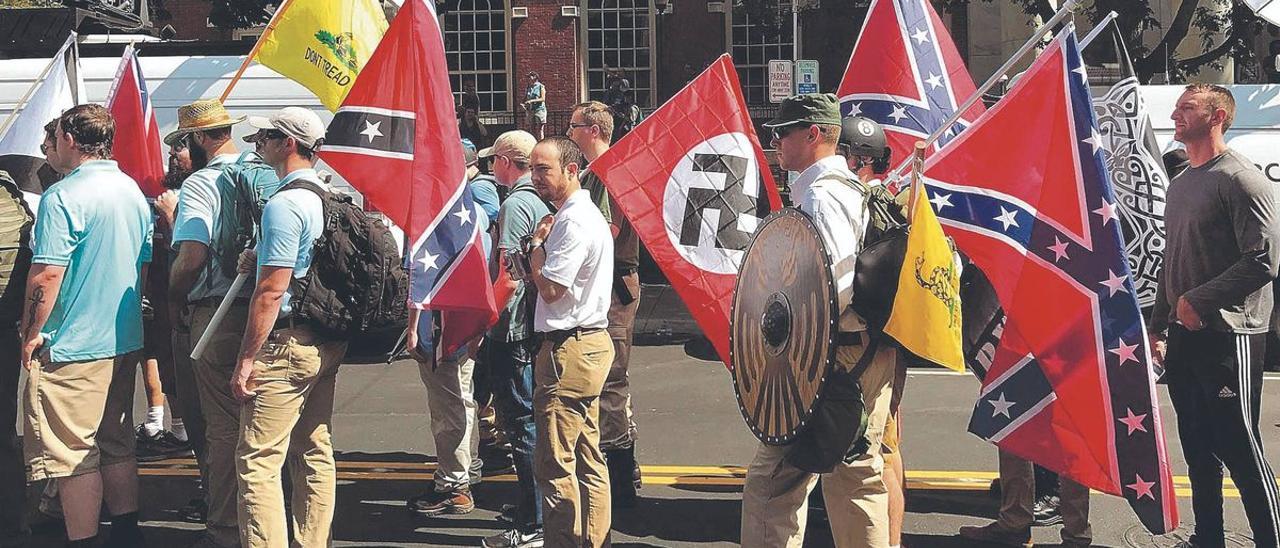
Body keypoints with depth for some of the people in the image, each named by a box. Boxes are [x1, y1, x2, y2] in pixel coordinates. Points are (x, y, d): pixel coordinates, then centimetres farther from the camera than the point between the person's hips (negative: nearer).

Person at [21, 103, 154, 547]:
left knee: (71, 453, 0)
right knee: (117, 445, 16)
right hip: (125, 342, 8)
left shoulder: (63, 197, -15)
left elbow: (46, 275, -19)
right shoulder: (133, 191, 10)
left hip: (72, 346, -8)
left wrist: (31, 337, -10)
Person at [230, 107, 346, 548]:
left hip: (287, 342, -9)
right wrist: (263, 260, 11)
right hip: (328, 342, 9)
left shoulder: (284, 204, -16)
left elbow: (272, 291, -20)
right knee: (315, 453, 14)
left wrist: (245, 359, -16)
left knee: (257, 461, -7)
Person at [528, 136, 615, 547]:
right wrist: (543, 243, 5)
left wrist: (537, 242, -5)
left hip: (569, 350, -11)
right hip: (588, 343, 11)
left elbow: (550, 288, -17)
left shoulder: (575, 223, -16)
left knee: (554, 461, -7)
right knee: (587, 458, 14)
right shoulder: (580, 214, 17)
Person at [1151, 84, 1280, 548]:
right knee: (1198, 449, 13)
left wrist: (1199, 299, -17)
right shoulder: (1180, 185, 17)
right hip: (1184, 337, 8)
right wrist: (1158, 327, 21)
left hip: (1228, 336, -8)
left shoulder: (1241, 179, -10)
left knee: (1239, 448, -7)